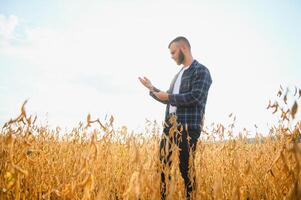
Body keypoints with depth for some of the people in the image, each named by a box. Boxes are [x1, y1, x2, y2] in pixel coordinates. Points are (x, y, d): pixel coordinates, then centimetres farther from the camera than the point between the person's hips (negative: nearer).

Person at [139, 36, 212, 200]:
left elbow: (195, 96, -16)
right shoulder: (179, 74, 22)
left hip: (188, 126, -8)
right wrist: (152, 88, 18)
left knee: (185, 168, -5)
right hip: (170, 124, 8)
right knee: (163, 164, 6)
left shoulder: (201, 71, -3)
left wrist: (169, 97, -10)